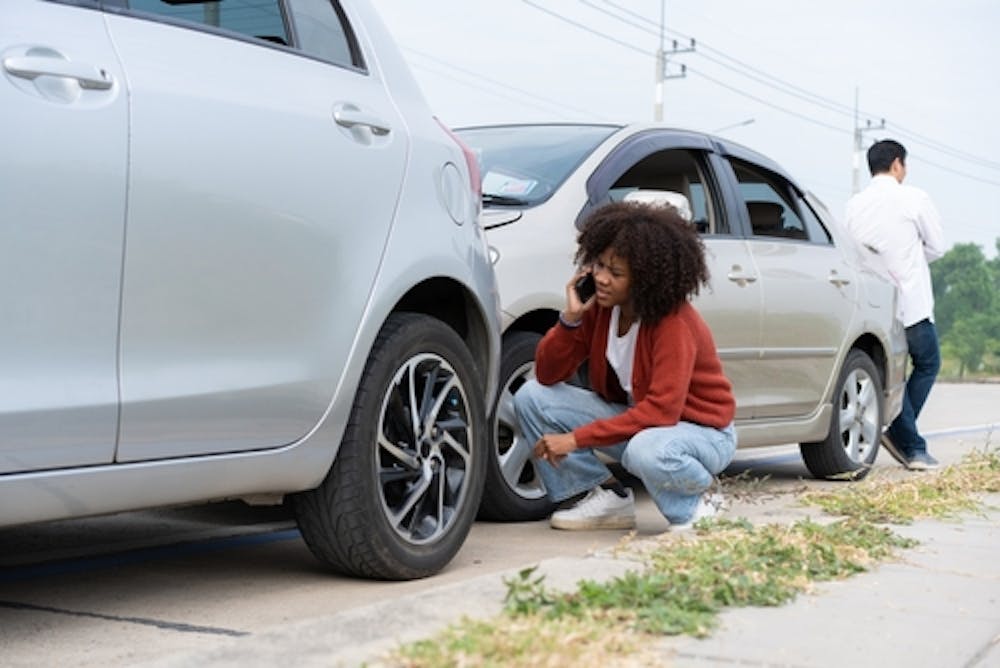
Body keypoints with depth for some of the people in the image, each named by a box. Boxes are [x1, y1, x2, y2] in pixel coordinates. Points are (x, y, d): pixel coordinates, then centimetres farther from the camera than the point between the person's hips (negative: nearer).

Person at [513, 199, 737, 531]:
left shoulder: (674, 322, -25)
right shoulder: (601, 308, -6)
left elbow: (661, 410, -32)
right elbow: (547, 375, -4)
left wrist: (576, 439, -33)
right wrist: (570, 318, -22)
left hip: (702, 431, -7)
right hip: (637, 419, 7)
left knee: (647, 451, -43)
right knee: (531, 396, -9)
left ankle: (696, 505, -8)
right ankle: (605, 497, 0)